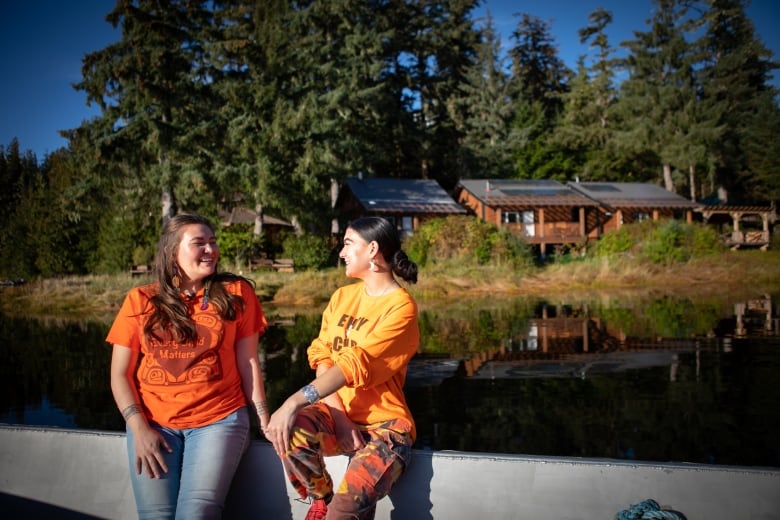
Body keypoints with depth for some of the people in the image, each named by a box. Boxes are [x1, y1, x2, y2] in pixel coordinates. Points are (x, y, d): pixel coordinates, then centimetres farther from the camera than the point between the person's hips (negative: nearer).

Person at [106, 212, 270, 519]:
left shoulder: (236, 293, 4)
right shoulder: (140, 301, 5)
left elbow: (248, 362, 3)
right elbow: (120, 374, 5)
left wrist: (264, 419, -6)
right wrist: (139, 428, -6)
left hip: (219, 420, -1)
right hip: (153, 424, 1)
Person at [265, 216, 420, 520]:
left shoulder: (401, 307, -9)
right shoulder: (342, 296, 11)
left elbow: (355, 365, -20)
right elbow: (322, 357, 2)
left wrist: (295, 402, -29)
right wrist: (338, 417, -13)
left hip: (384, 424, -5)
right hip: (338, 413, 6)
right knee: (288, 431, -27)